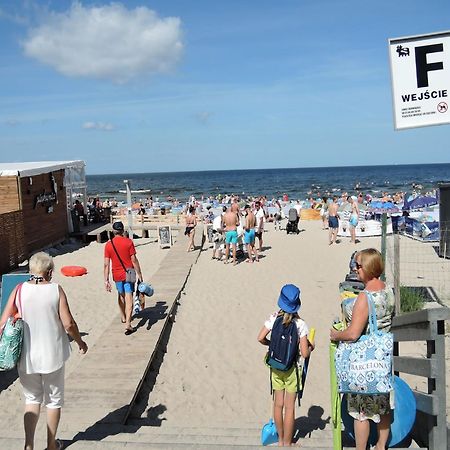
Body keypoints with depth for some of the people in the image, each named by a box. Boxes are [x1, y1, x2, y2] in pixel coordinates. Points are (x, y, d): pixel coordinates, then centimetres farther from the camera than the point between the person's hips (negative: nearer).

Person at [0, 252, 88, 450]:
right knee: (54, 400, 17)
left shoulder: (19, 290, -7)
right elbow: (68, 324, -12)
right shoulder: (56, 290, -12)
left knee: (32, 398, 22)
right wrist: (80, 342, 5)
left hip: (26, 356, 2)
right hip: (52, 354, -2)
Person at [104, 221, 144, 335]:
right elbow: (134, 260, -10)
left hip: (117, 275, 3)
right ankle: (128, 324, -11)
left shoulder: (108, 244, -4)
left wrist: (106, 280, -3)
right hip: (129, 273, -3)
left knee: (121, 295, 24)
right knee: (129, 298, -3)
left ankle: (123, 317, 39)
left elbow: (106, 264, -6)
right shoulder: (128, 242, -10)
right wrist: (139, 274, -2)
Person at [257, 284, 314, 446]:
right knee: (290, 407, 9)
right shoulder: (300, 324, -15)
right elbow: (305, 353, -17)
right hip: (291, 368, -3)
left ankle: (280, 440, 30)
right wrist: (311, 347, 5)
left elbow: (261, 338, -11)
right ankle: (287, 443, 20)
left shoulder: (274, 318, -8)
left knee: (278, 404, 15)